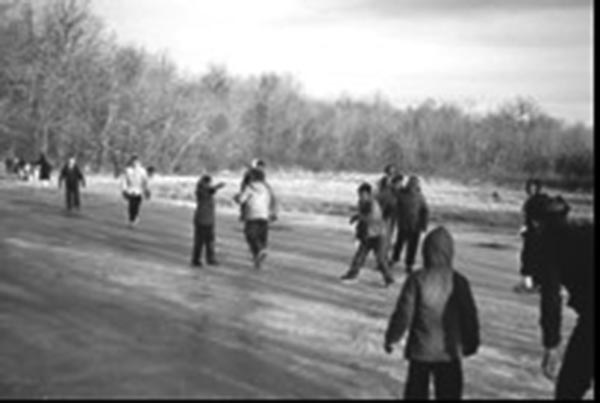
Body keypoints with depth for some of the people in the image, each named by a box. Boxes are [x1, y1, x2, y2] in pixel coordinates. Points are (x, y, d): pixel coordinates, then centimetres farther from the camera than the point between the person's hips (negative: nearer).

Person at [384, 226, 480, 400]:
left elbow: (403, 314, -10)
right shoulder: (458, 281, -10)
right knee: (448, 393, 9)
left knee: (415, 393, 15)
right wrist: (470, 343, 12)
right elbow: (469, 316, -3)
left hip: (419, 351, 1)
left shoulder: (417, 280, -12)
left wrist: (390, 338, 4)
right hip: (448, 352, 0)